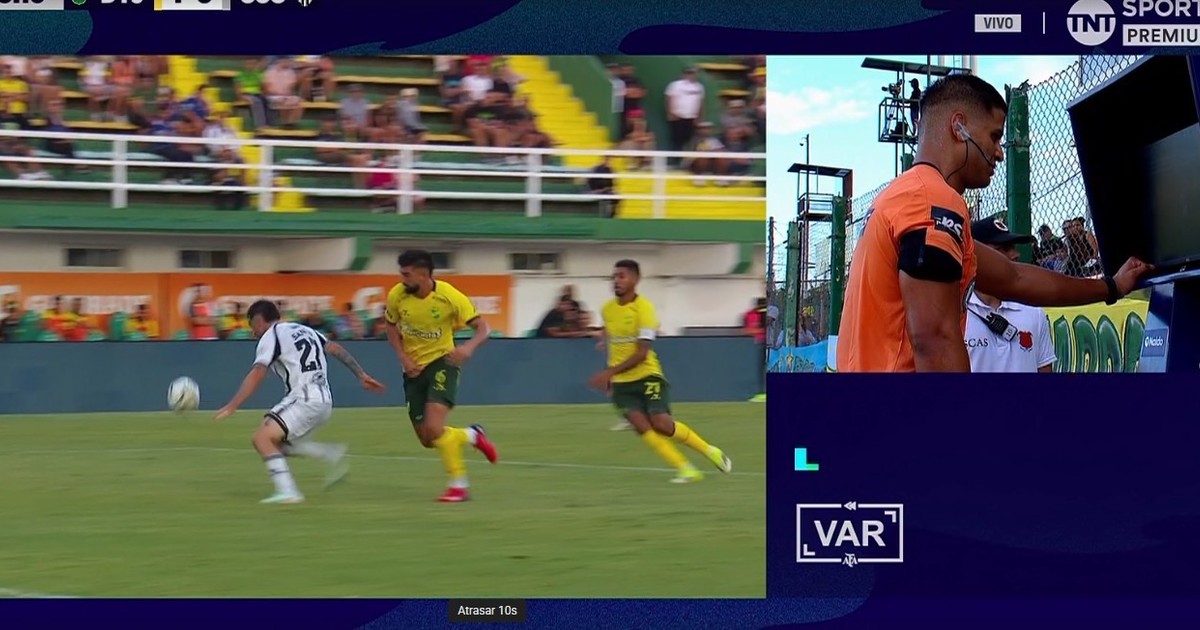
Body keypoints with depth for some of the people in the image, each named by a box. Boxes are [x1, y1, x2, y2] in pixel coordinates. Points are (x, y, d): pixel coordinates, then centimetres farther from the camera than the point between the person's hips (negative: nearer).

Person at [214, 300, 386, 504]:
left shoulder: (270, 336, -2)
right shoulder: (304, 330, 23)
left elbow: (256, 375, -13)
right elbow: (336, 349, 19)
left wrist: (232, 406, -16)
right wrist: (362, 375, 20)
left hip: (304, 400, -9)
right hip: (324, 401, 9)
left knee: (262, 439, -12)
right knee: (281, 444, 19)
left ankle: (287, 492, -23)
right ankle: (333, 455, 8)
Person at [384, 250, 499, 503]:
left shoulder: (449, 296, -19)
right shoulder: (397, 295, -10)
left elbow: (483, 327, -14)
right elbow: (391, 326, 10)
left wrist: (469, 347, -35)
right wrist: (403, 357, -5)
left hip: (442, 361, -5)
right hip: (414, 367, 5)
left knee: (434, 427, -24)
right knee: (427, 439, 5)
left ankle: (458, 485, -10)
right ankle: (472, 436, 35)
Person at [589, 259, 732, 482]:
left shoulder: (644, 308, -15)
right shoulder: (607, 309, 5)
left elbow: (641, 353, -21)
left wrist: (610, 372, -27)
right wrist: (609, 376, 21)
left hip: (647, 376, -5)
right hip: (621, 381, 5)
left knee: (661, 423, -16)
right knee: (641, 426, -14)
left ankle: (710, 451, 8)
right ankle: (685, 469, -8)